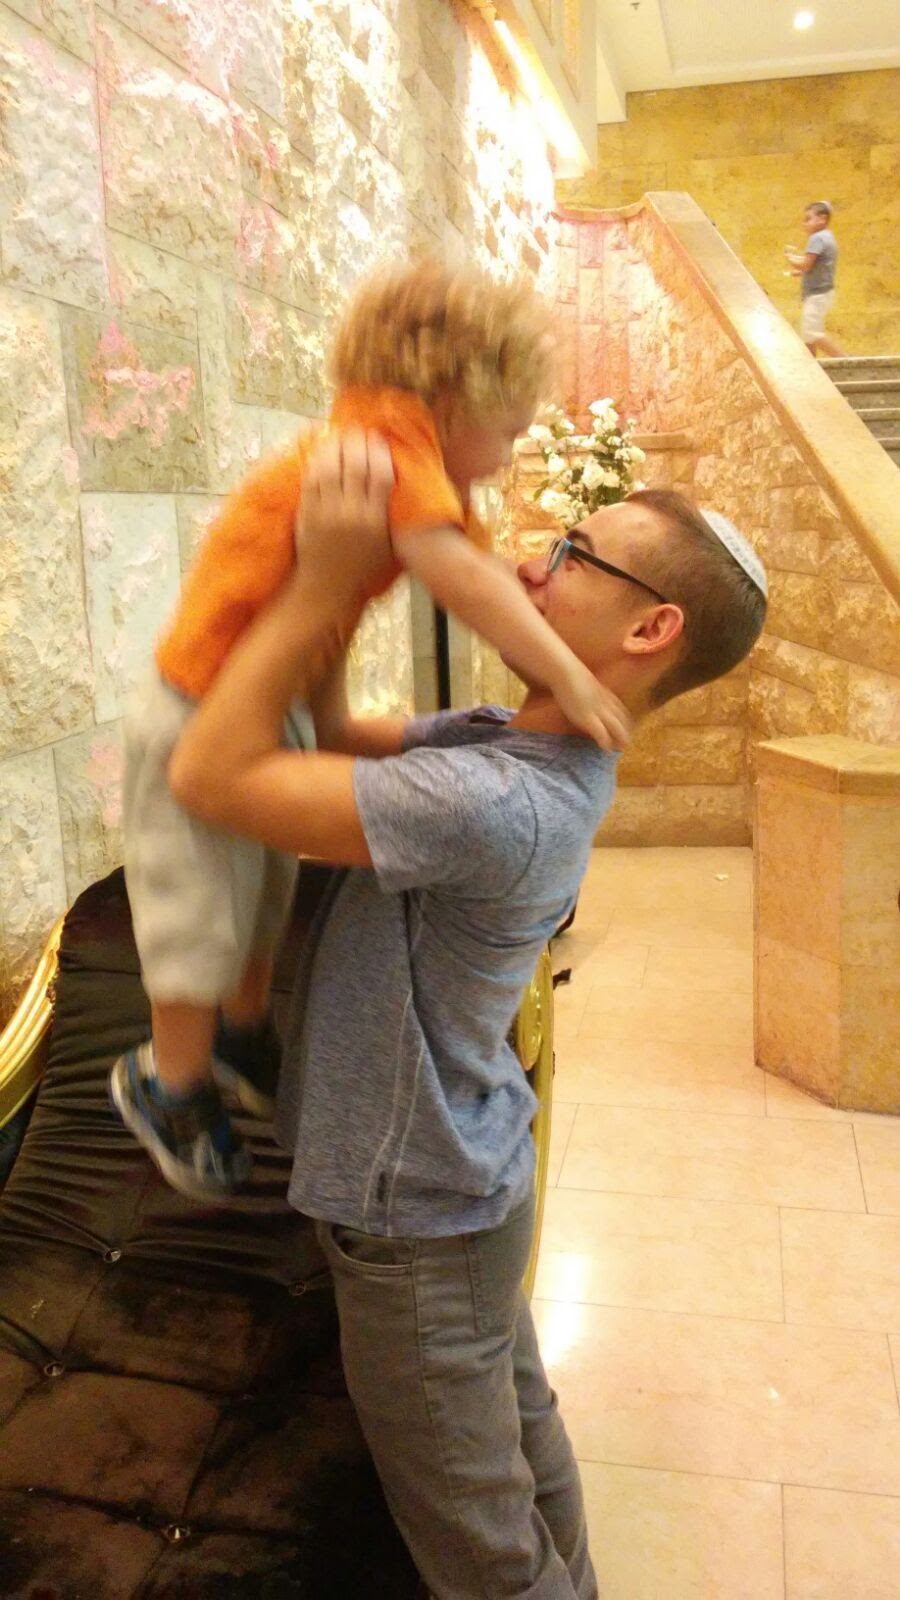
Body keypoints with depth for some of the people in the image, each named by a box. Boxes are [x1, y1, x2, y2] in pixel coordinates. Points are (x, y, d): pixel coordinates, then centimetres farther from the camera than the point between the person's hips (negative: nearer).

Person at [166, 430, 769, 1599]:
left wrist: (325, 579, -28)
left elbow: (210, 776, -32)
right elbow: (340, 734, 7)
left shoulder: (498, 804, -34)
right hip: (462, 1182, 9)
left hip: (417, 1220, -9)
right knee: (519, 1428, 30)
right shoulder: (499, 739, -3)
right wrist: (328, 605, -8)